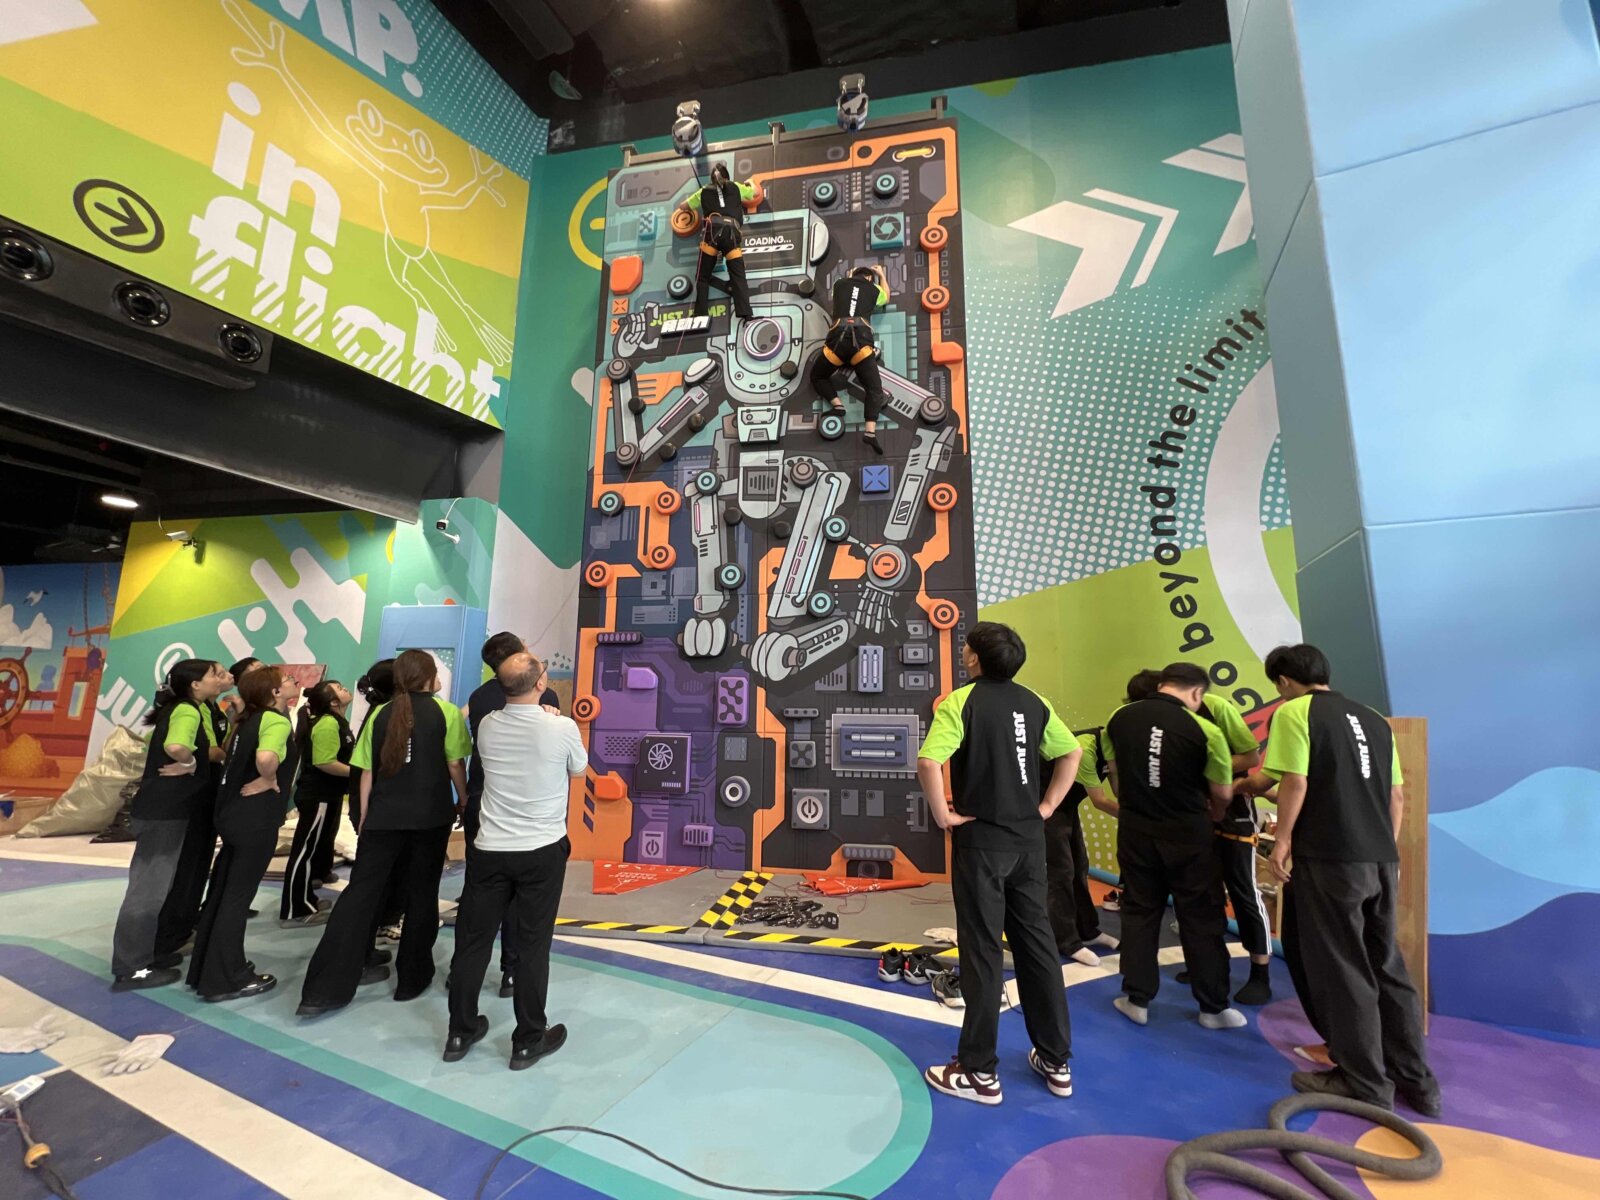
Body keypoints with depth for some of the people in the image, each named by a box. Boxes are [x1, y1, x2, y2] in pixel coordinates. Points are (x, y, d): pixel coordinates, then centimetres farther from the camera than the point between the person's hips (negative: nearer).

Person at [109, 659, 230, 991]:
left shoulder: (189, 709, 11)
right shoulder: (187, 711, -17)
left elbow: (210, 753, 13)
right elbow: (175, 746, -36)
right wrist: (190, 763, -21)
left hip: (165, 809, 10)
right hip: (163, 811, -10)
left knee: (153, 885, 19)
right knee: (149, 887, -1)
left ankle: (143, 952, 31)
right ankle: (131, 968, 9)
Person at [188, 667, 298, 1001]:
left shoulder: (249, 719, 10)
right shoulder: (276, 720, -17)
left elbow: (234, 755, 24)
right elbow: (266, 757, -36)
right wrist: (269, 780, -18)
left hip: (233, 813, 9)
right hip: (256, 819, -9)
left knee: (221, 892, 17)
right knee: (238, 895, 1)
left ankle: (205, 969, 30)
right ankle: (224, 980, 12)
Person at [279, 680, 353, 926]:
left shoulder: (336, 721, 11)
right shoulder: (328, 724, -21)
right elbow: (325, 762, -26)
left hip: (325, 793, 11)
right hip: (317, 795, -10)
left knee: (314, 847, 18)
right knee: (305, 849, -3)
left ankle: (305, 900, 30)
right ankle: (294, 912, 4)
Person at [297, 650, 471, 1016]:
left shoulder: (381, 714, 5)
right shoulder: (445, 711, -5)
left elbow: (367, 773, 7)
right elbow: (455, 763, -4)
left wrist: (364, 817, 15)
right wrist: (463, 800, 11)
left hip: (383, 816, 3)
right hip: (430, 815, -3)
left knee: (359, 893, 7)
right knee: (421, 896, 9)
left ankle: (323, 989, 7)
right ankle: (411, 979, 21)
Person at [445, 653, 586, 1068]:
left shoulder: (487, 725, -4)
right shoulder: (563, 727, -15)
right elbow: (578, 772, 4)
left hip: (489, 848, 3)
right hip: (543, 850, -3)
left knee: (473, 939, 16)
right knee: (532, 944, 8)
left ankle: (460, 1033, 31)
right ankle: (528, 1040, 22)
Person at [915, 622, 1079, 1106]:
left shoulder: (961, 701, -14)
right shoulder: (1033, 702, 4)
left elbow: (929, 762, -26)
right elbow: (1071, 752, 13)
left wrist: (943, 815, -14)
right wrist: (1047, 806, 13)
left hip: (981, 839, -6)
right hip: (1028, 839, 6)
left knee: (982, 951, 5)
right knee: (1036, 943, 17)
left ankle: (979, 1072, 19)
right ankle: (1056, 1061, 32)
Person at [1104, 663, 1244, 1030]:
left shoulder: (1118, 718, -3)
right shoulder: (1204, 730, -13)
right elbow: (1223, 795, -2)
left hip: (1135, 829, 3)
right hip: (1186, 833, -3)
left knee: (1139, 913, 14)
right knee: (1201, 919, 13)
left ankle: (1137, 1000, 23)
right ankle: (1214, 1007, 27)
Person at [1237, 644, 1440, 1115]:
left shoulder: (1294, 712, -8)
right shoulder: (1374, 719, 13)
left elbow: (1295, 782, -16)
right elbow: (1396, 796, 15)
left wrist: (1283, 840, -6)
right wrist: (1386, 849, 23)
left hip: (1330, 858, -7)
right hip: (1382, 860, 7)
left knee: (1342, 971, 6)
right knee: (1386, 967, 18)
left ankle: (1366, 1083, 17)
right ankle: (1416, 1080, 28)